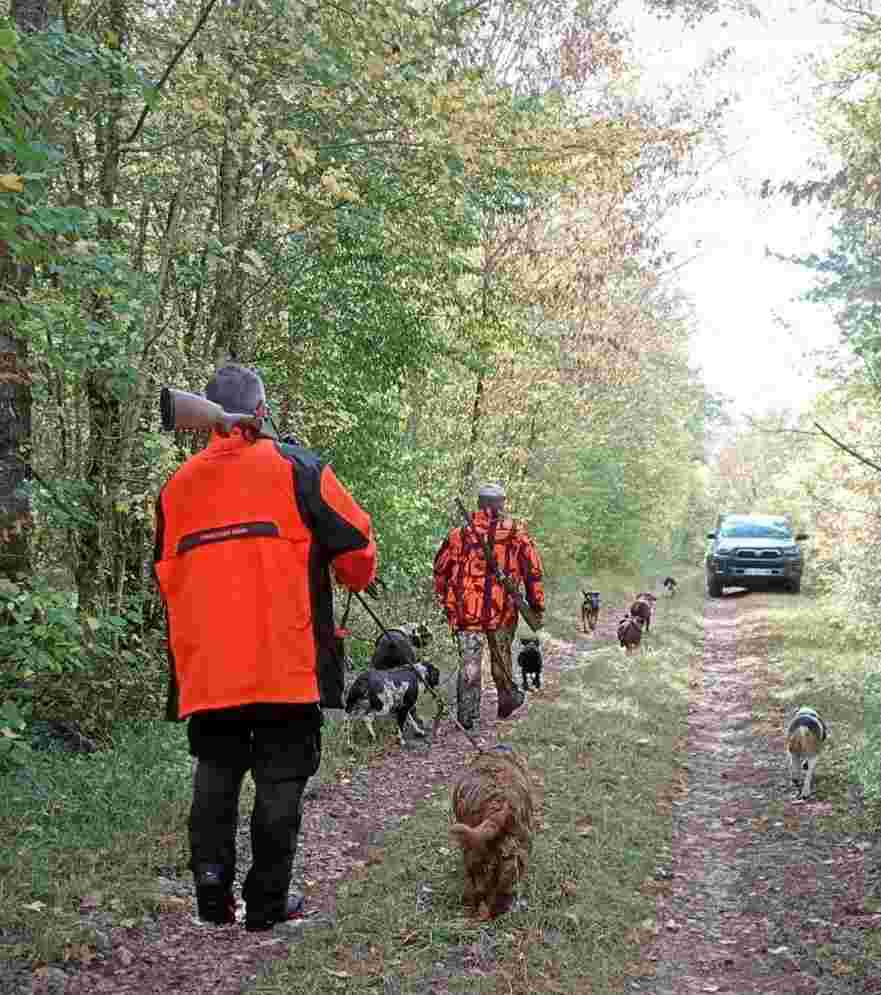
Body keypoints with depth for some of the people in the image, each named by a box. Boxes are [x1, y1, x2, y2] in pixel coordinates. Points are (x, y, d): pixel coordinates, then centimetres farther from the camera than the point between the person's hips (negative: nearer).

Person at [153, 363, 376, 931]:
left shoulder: (177, 488, 8)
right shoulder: (295, 468, -5)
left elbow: (167, 580, 14)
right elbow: (355, 547, -3)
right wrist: (358, 580, 19)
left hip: (205, 671, 4)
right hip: (286, 668, -3)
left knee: (215, 780, 16)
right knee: (280, 783, 7)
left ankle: (213, 896, 17)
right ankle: (267, 904, 14)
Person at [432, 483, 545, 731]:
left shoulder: (460, 533, 0)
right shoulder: (516, 533, -2)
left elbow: (441, 568, 6)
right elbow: (533, 568, -2)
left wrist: (445, 601, 19)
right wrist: (537, 604, 6)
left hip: (466, 609, 0)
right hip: (502, 609, 1)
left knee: (469, 662, 4)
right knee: (501, 657, 21)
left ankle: (468, 715, 3)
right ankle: (507, 700, 36)